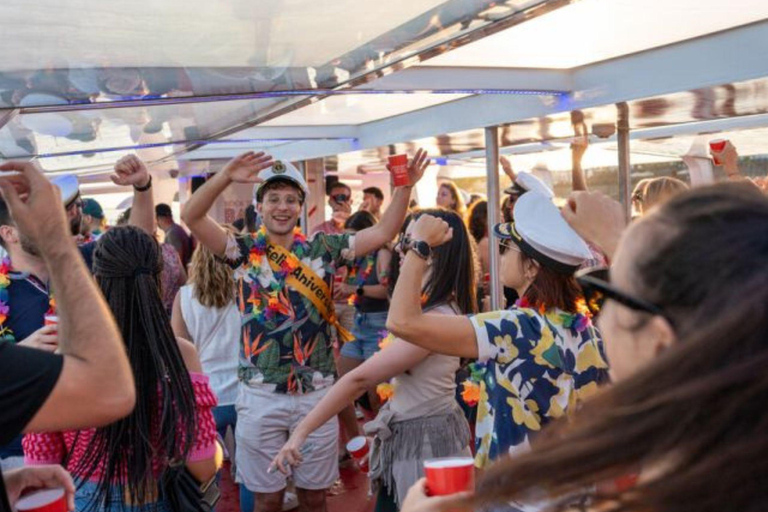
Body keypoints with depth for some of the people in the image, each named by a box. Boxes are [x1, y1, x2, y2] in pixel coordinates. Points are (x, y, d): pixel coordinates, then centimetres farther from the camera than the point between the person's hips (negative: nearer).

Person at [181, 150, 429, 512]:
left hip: (316, 393, 2)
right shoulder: (244, 251, -3)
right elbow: (191, 217, -14)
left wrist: (404, 186, -13)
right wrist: (226, 177, -27)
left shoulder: (324, 248, 2)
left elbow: (382, 233, -2)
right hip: (261, 395, -1)